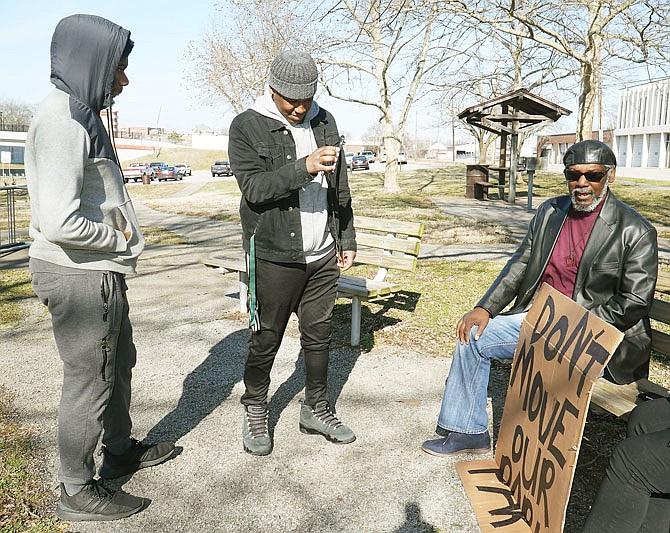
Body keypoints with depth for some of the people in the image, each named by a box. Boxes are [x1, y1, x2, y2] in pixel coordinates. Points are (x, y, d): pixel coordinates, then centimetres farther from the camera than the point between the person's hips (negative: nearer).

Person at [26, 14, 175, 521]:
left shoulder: (80, 114, 12)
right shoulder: (62, 119, -21)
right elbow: (58, 222, -29)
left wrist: (122, 240, 6)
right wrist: (119, 240, -13)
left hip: (100, 271, 10)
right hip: (79, 276, -10)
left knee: (119, 364, 23)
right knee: (89, 380, 3)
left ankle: (121, 451, 43)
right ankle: (78, 492, 22)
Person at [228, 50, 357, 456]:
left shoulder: (324, 122, 10)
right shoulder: (247, 127, -5)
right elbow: (253, 186, -17)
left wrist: (347, 240, 15)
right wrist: (304, 168, -29)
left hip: (323, 255, 5)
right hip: (274, 256, -4)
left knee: (319, 334, 13)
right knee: (265, 339, 6)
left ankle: (317, 409, 30)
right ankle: (256, 413, 26)